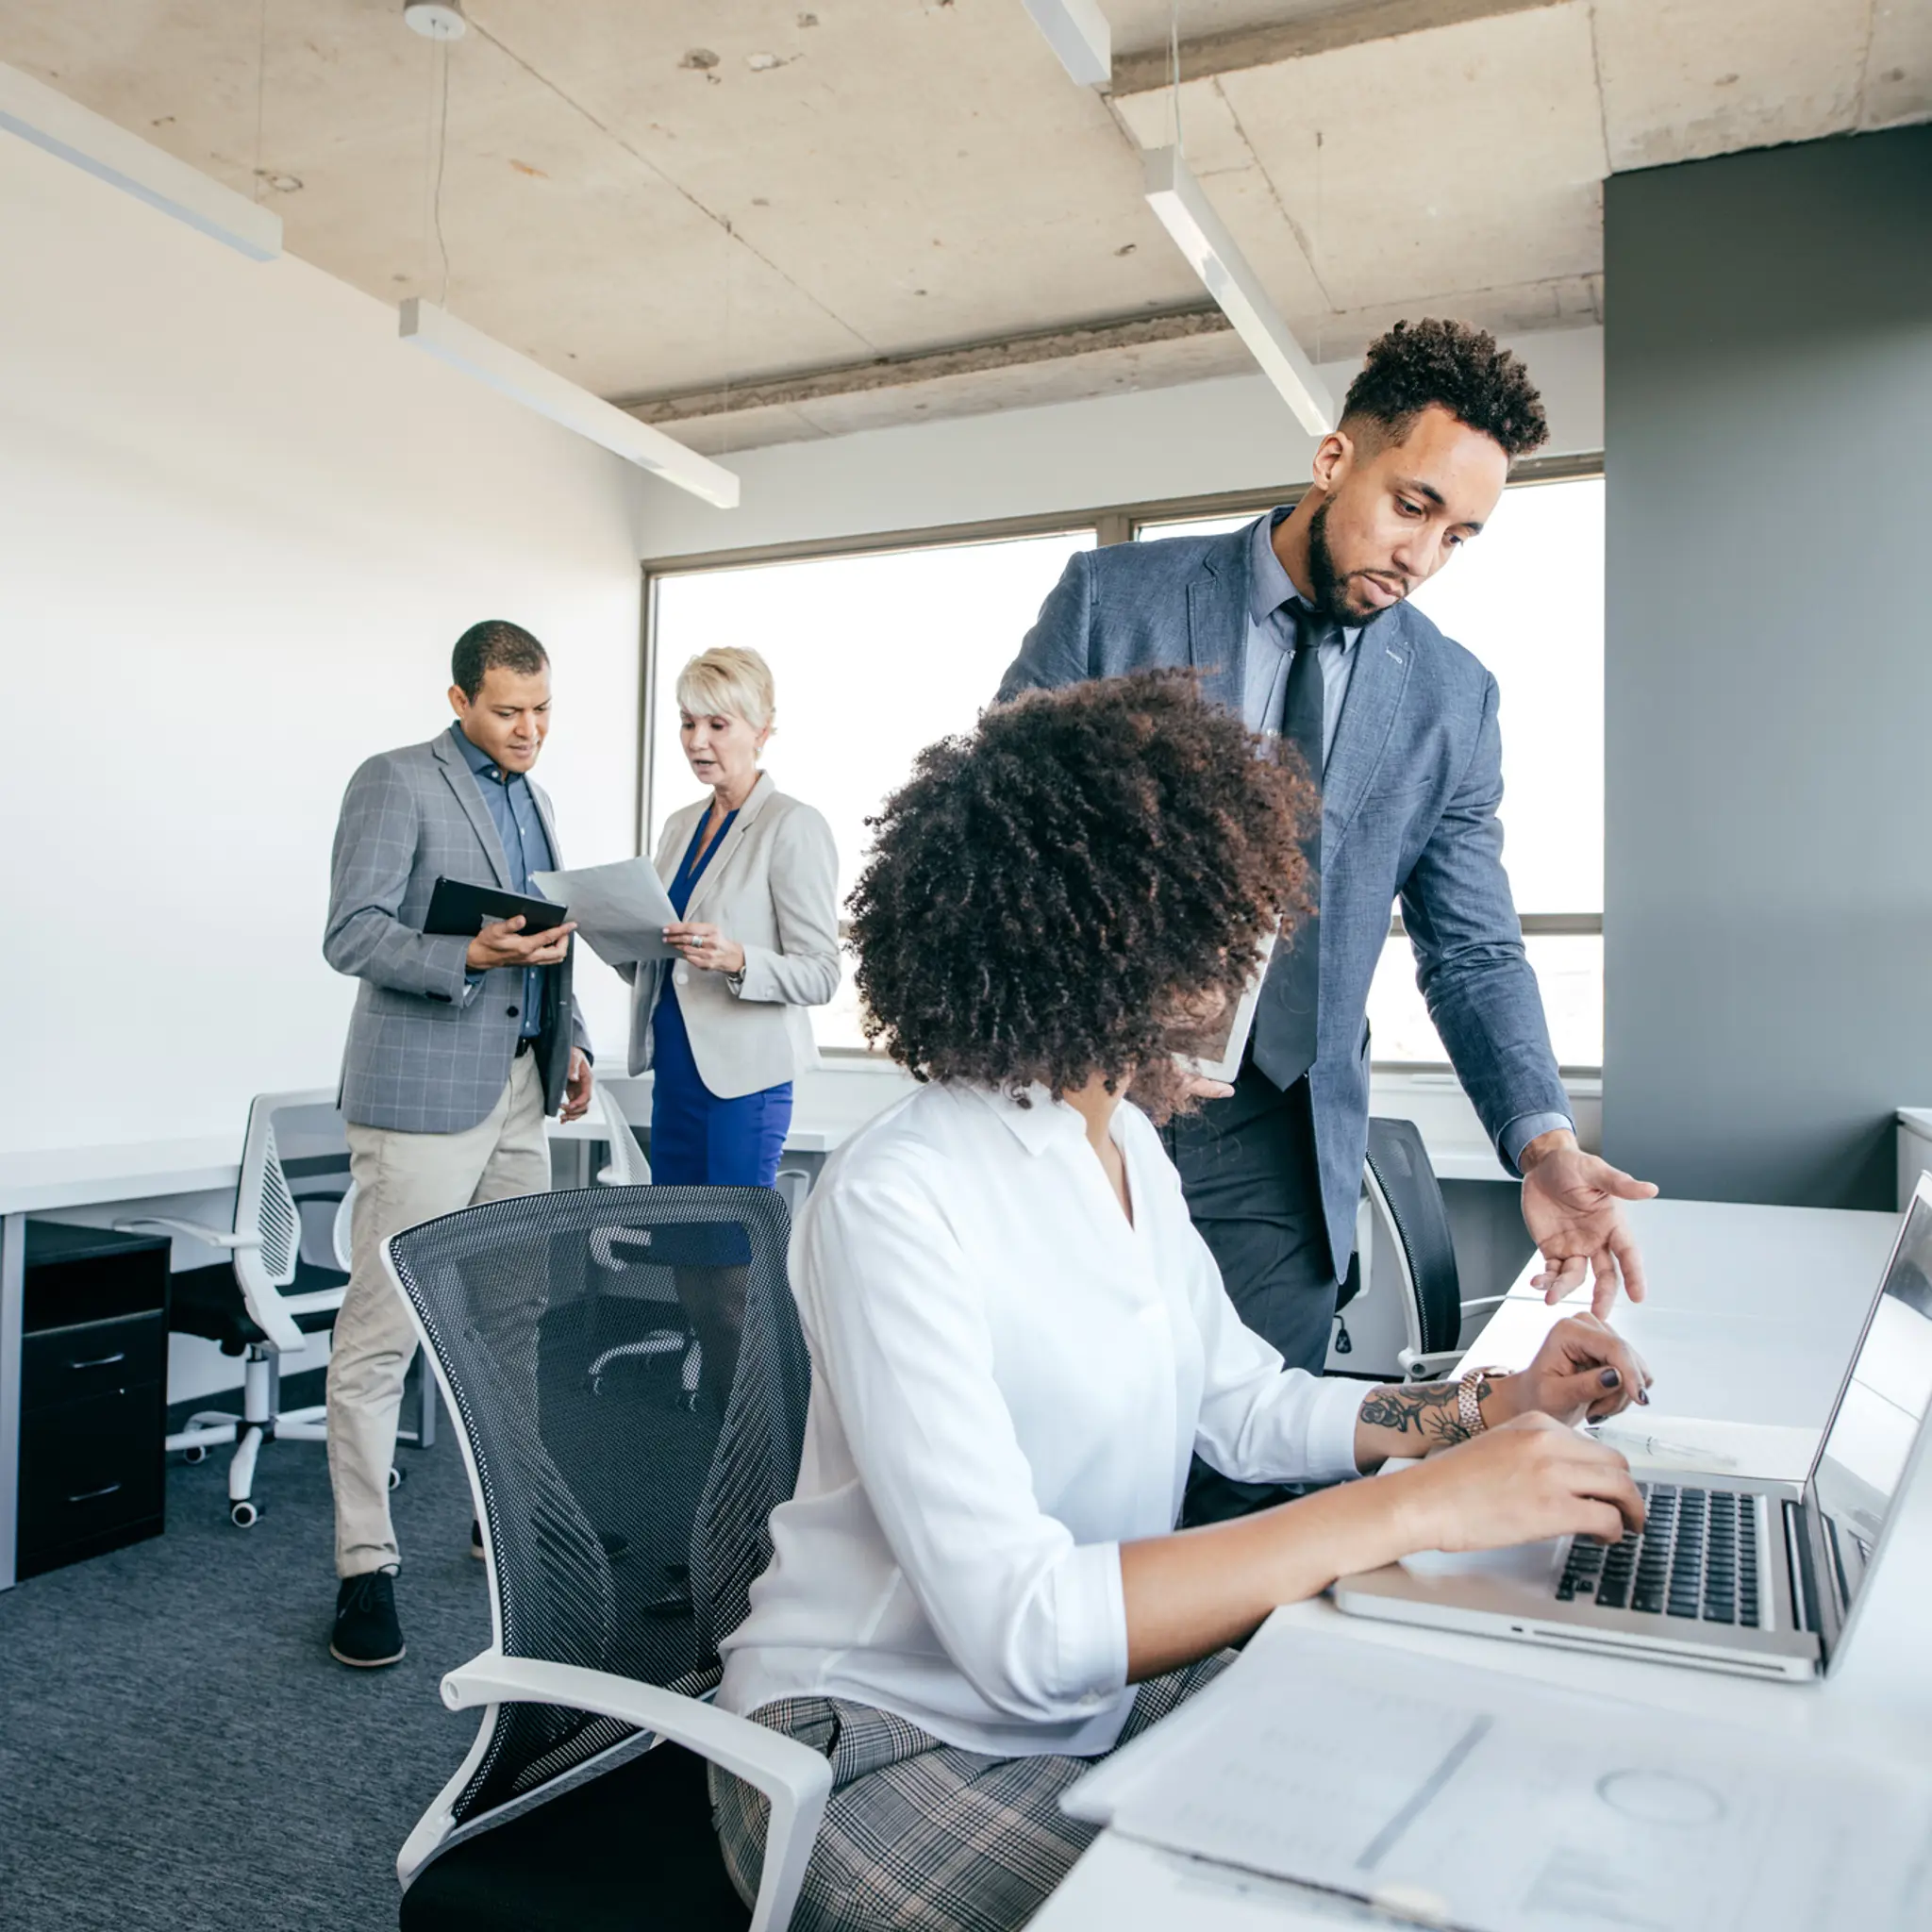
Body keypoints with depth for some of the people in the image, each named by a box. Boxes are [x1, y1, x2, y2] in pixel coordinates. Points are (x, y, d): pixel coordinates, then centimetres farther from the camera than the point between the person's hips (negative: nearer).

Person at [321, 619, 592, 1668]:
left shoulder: (532, 798, 19)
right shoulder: (394, 783, -5)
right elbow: (351, 934, -12)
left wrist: (571, 1040, 17)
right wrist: (469, 956, -24)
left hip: (520, 1092, 8)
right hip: (422, 1095, -7)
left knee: (519, 1316, 12)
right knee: (380, 1333, -4)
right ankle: (366, 1569, 5)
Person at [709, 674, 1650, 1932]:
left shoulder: (1128, 1147, 3)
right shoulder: (895, 1202, -26)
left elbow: (1243, 1404, 13)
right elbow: (1020, 1630, -31)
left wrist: (1482, 1409, -1)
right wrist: (1411, 1508, -31)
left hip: (1101, 1680, 7)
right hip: (894, 1735, -7)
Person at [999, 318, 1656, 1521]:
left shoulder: (1454, 699, 4)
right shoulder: (1113, 600, -2)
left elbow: (1474, 949, 7)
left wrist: (1543, 1139, -10)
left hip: (1279, 1160, 2)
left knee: (1244, 1474, 5)